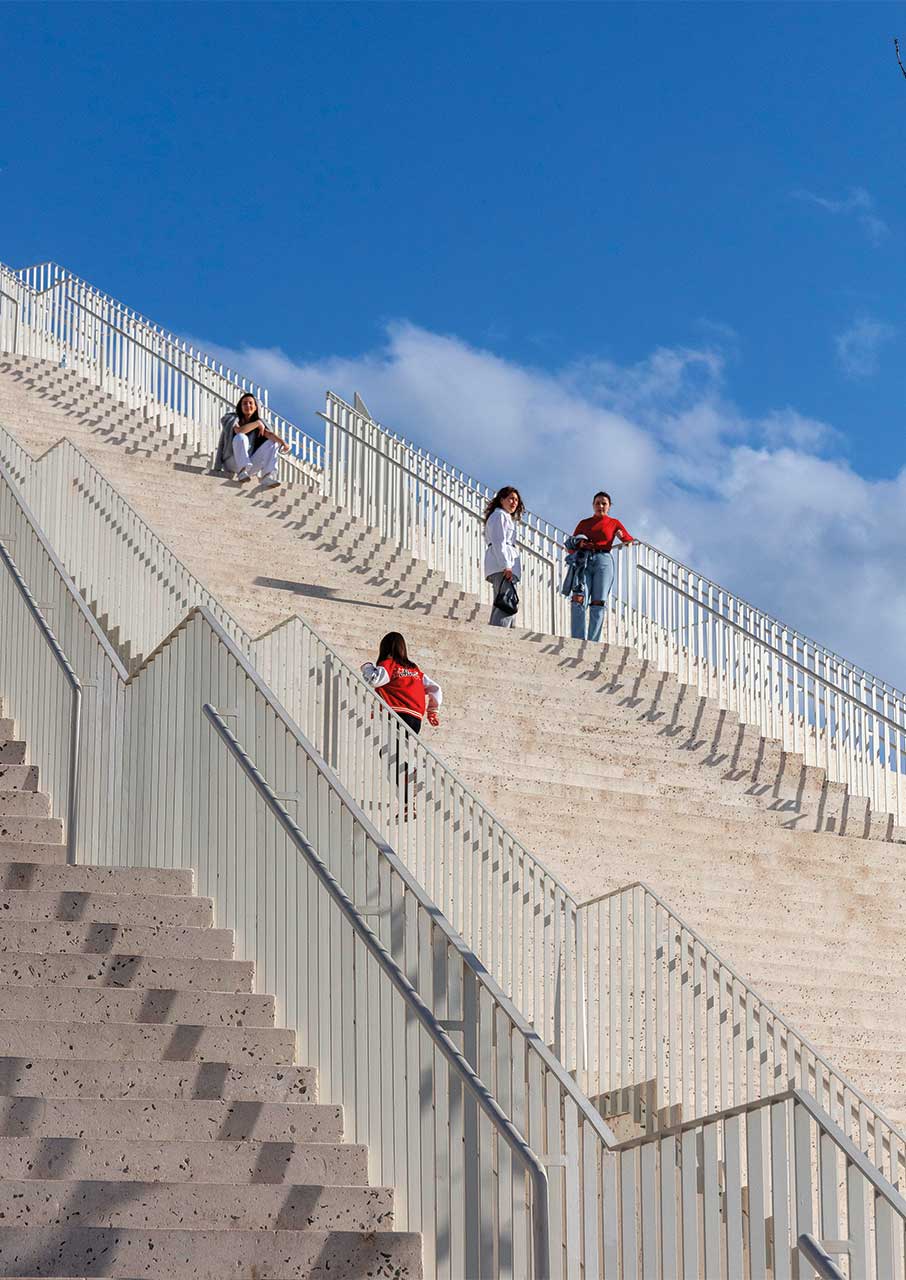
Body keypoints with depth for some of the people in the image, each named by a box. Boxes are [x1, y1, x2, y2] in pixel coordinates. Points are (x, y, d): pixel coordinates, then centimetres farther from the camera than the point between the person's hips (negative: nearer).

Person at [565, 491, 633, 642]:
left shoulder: (614, 523, 16)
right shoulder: (583, 523, 20)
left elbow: (630, 542, 12)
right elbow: (571, 547, 20)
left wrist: (622, 537, -9)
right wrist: (579, 544, -2)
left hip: (603, 561, -1)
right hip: (583, 561, 1)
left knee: (598, 604, -7)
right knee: (578, 599, -17)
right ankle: (577, 642, -20)